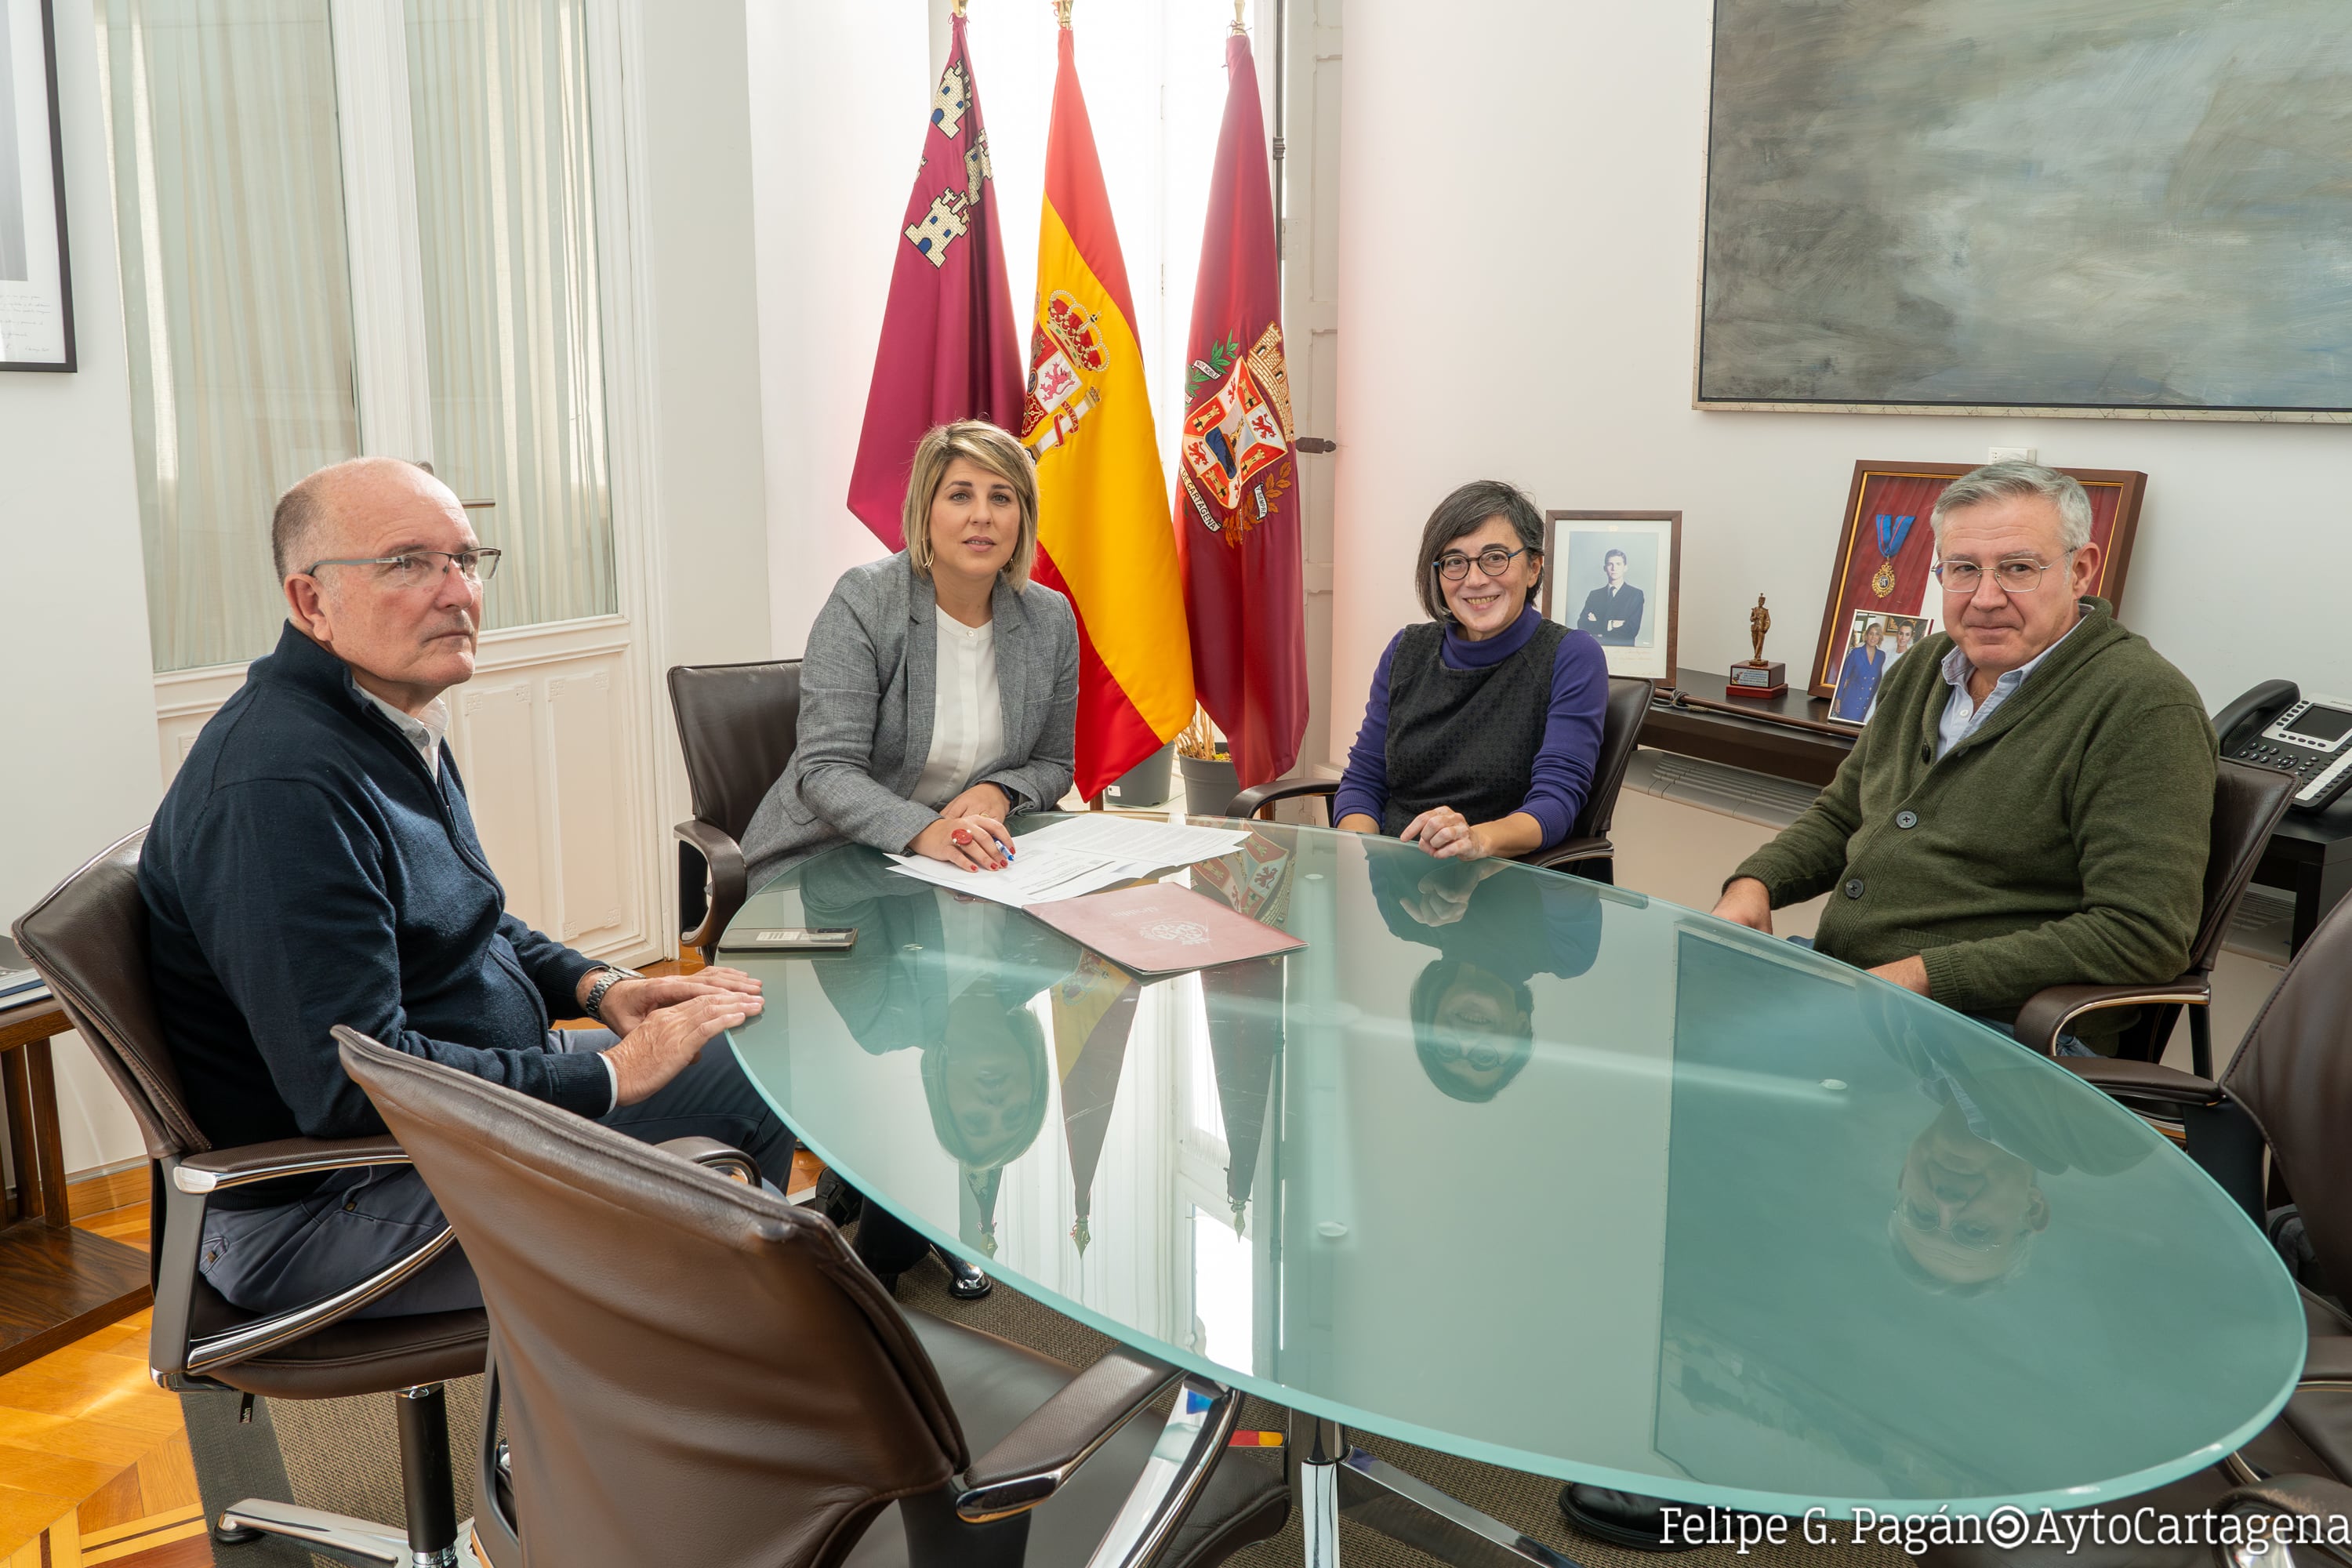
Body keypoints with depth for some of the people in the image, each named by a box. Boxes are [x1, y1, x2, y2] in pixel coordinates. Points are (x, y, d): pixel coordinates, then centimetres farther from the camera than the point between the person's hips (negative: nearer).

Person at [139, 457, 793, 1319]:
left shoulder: (397, 722, 8)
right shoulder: (279, 784, -27)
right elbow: (351, 1083, -31)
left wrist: (597, 986, 4)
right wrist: (610, 1073, -24)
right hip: (318, 1207, -11)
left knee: (753, 1077, 13)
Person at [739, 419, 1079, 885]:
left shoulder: (1051, 619, 2)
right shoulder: (863, 602, -12)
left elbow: (1053, 763, 14)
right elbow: (826, 769, -19)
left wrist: (999, 793, -10)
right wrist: (924, 830, -36)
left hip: (967, 864, 4)